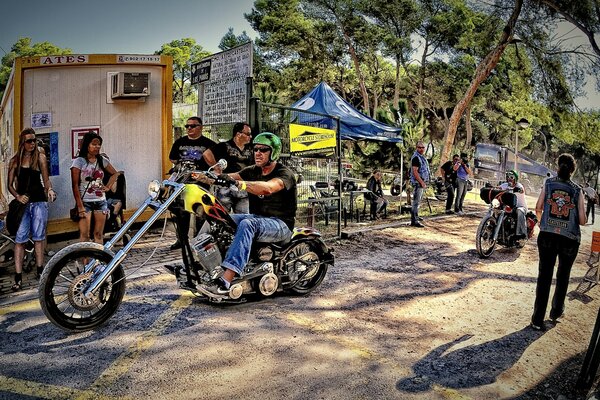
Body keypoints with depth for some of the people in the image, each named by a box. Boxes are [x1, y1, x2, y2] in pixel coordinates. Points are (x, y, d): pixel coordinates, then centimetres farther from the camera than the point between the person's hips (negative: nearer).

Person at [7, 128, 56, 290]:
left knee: (38, 237, 7)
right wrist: (18, 196, -11)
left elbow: (46, 179, 6)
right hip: (22, 203, 0)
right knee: (19, 239, -3)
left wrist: (50, 189, -14)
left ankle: (40, 270, 19)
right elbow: (10, 185, 7)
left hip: (39, 202, 0)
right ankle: (18, 278, -2)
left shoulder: (40, 157, 5)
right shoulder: (14, 161, 5)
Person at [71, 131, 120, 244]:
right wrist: (80, 207, -13)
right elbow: (75, 185, -9)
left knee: (99, 234, 7)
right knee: (84, 235, -7)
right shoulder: (79, 162, -6)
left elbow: (115, 173, 23)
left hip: (100, 202, 4)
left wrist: (108, 186, 6)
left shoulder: (102, 161, 6)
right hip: (85, 202, -4)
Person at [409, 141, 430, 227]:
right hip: (418, 183, -10)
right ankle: (414, 221, -11)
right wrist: (422, 182, -23)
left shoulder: (422, 157, 16)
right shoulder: (416, 157, -16)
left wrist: (424, 183, 18)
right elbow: (415, 172, -23)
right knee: (416, 202, -11)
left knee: (417, 201, 20)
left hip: (422, 182, 10)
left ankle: (414, 216, 32)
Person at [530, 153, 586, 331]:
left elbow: (538, 207, -2)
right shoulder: (577, 190, 1)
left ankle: (538, 319, 2)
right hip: (569, 239, 0)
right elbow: (582, 220, -2)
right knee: (563, 276, 20)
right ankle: (556, 312, 35)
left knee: (544, 276, 4)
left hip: (547, 236, 0)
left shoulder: (549, 183, 2)